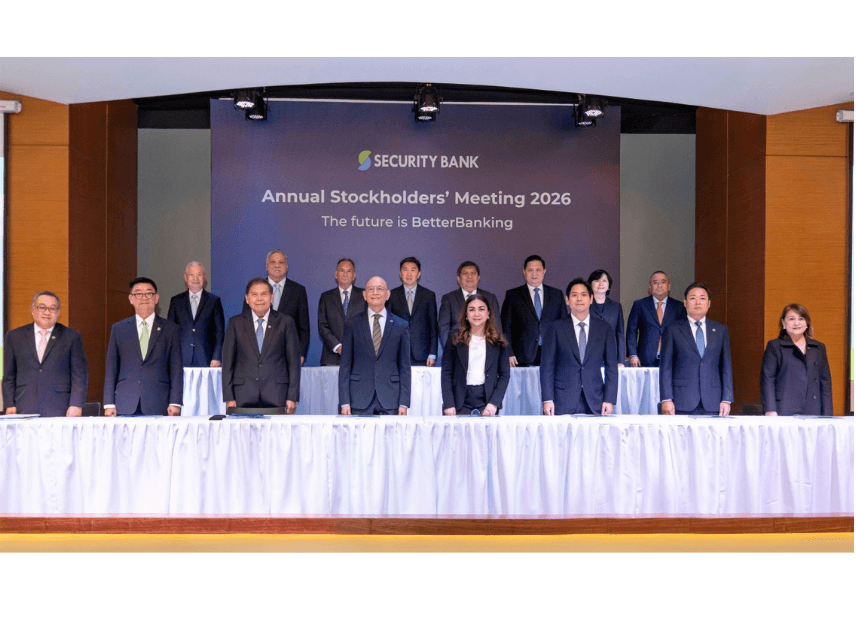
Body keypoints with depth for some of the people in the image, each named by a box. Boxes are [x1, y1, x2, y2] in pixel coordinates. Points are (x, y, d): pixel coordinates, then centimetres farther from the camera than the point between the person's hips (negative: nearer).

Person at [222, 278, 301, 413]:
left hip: (277, 396, -1)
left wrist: (292, 397, -1)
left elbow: (294, 361, 4)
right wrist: (229, 397, 1)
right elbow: (228, 362, 8)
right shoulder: (235, 323, 10)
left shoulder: (285, 322, 6)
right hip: (243, 396, 1)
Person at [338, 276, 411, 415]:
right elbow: (345, 365, 5)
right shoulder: (352, 324, 7)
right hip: (359, 400, 0)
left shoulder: (400, 326, 7)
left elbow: (405, 366, 7)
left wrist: (404, 403, 0)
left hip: (390, 400, 0)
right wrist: (344, 402, -2)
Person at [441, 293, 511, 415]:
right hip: (461, 402, 0)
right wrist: (448, 404, -7)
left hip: (487, 402, 0)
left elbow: (505, 374, 6)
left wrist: (494, 403, -7)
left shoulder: (498, 343, 9)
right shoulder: (455, 340, 7)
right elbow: (446, 374, 4)